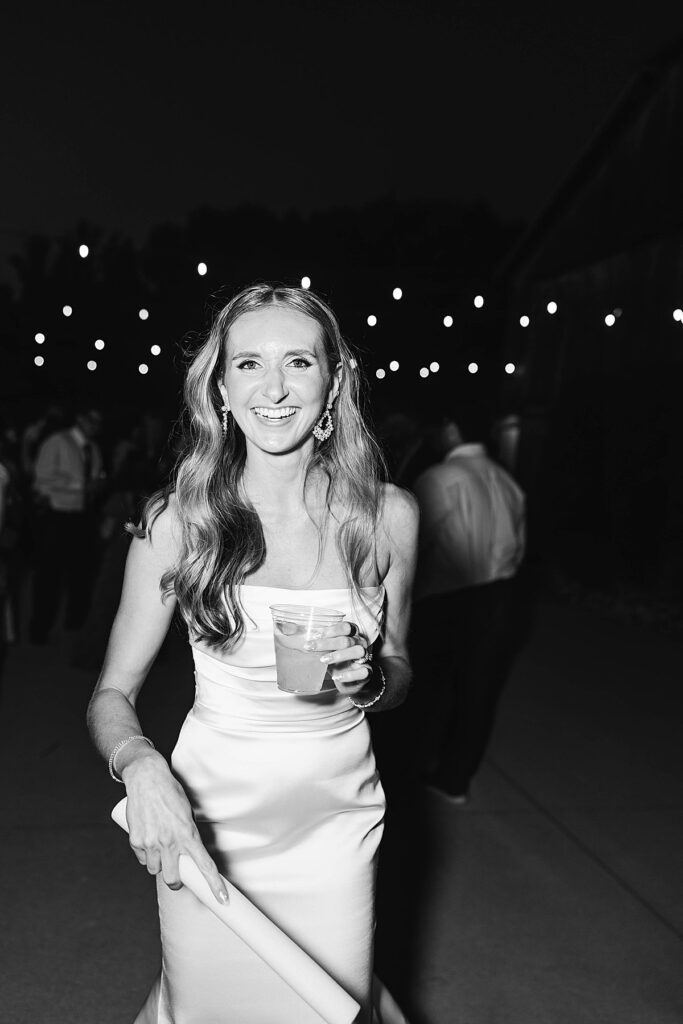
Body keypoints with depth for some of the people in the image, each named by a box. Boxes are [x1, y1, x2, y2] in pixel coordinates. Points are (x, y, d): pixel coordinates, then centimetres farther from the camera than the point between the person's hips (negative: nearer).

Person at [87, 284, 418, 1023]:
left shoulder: (387, 516, -7)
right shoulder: (177, 521, -12)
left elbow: (398, 677, 6)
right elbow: (112, 695, -5)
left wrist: (369, 677, -15)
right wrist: (142, 768, -24)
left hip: (336, 820, 1)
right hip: (209, 818, -1)